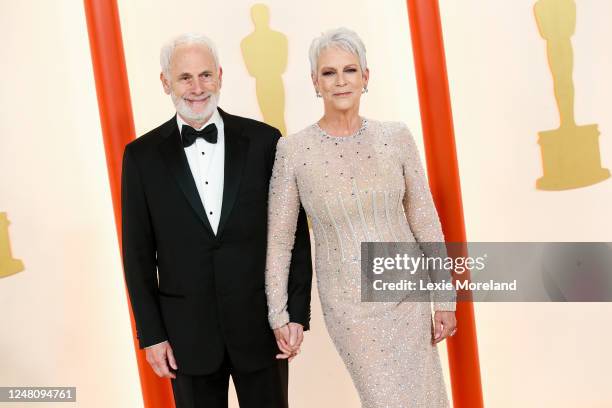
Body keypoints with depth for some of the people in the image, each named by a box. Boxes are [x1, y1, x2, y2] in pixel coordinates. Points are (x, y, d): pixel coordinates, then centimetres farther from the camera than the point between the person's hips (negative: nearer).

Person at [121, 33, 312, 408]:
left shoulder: (263, 140, -4)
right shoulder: (143, 155, -1)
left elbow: (293, 230, -1)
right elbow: (138, 252, 1)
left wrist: (298, 312, -3)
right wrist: (151, 334, 0)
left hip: (261, 324, 0)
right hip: (187, 332, 0)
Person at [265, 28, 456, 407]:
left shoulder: (396, 137, -5)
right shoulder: (293, 150, -10)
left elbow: (426, 221, 0)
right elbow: (279, 238, -3)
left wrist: (445, 297, 0)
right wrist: (279, 314, -3)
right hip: (349, 302, -2)